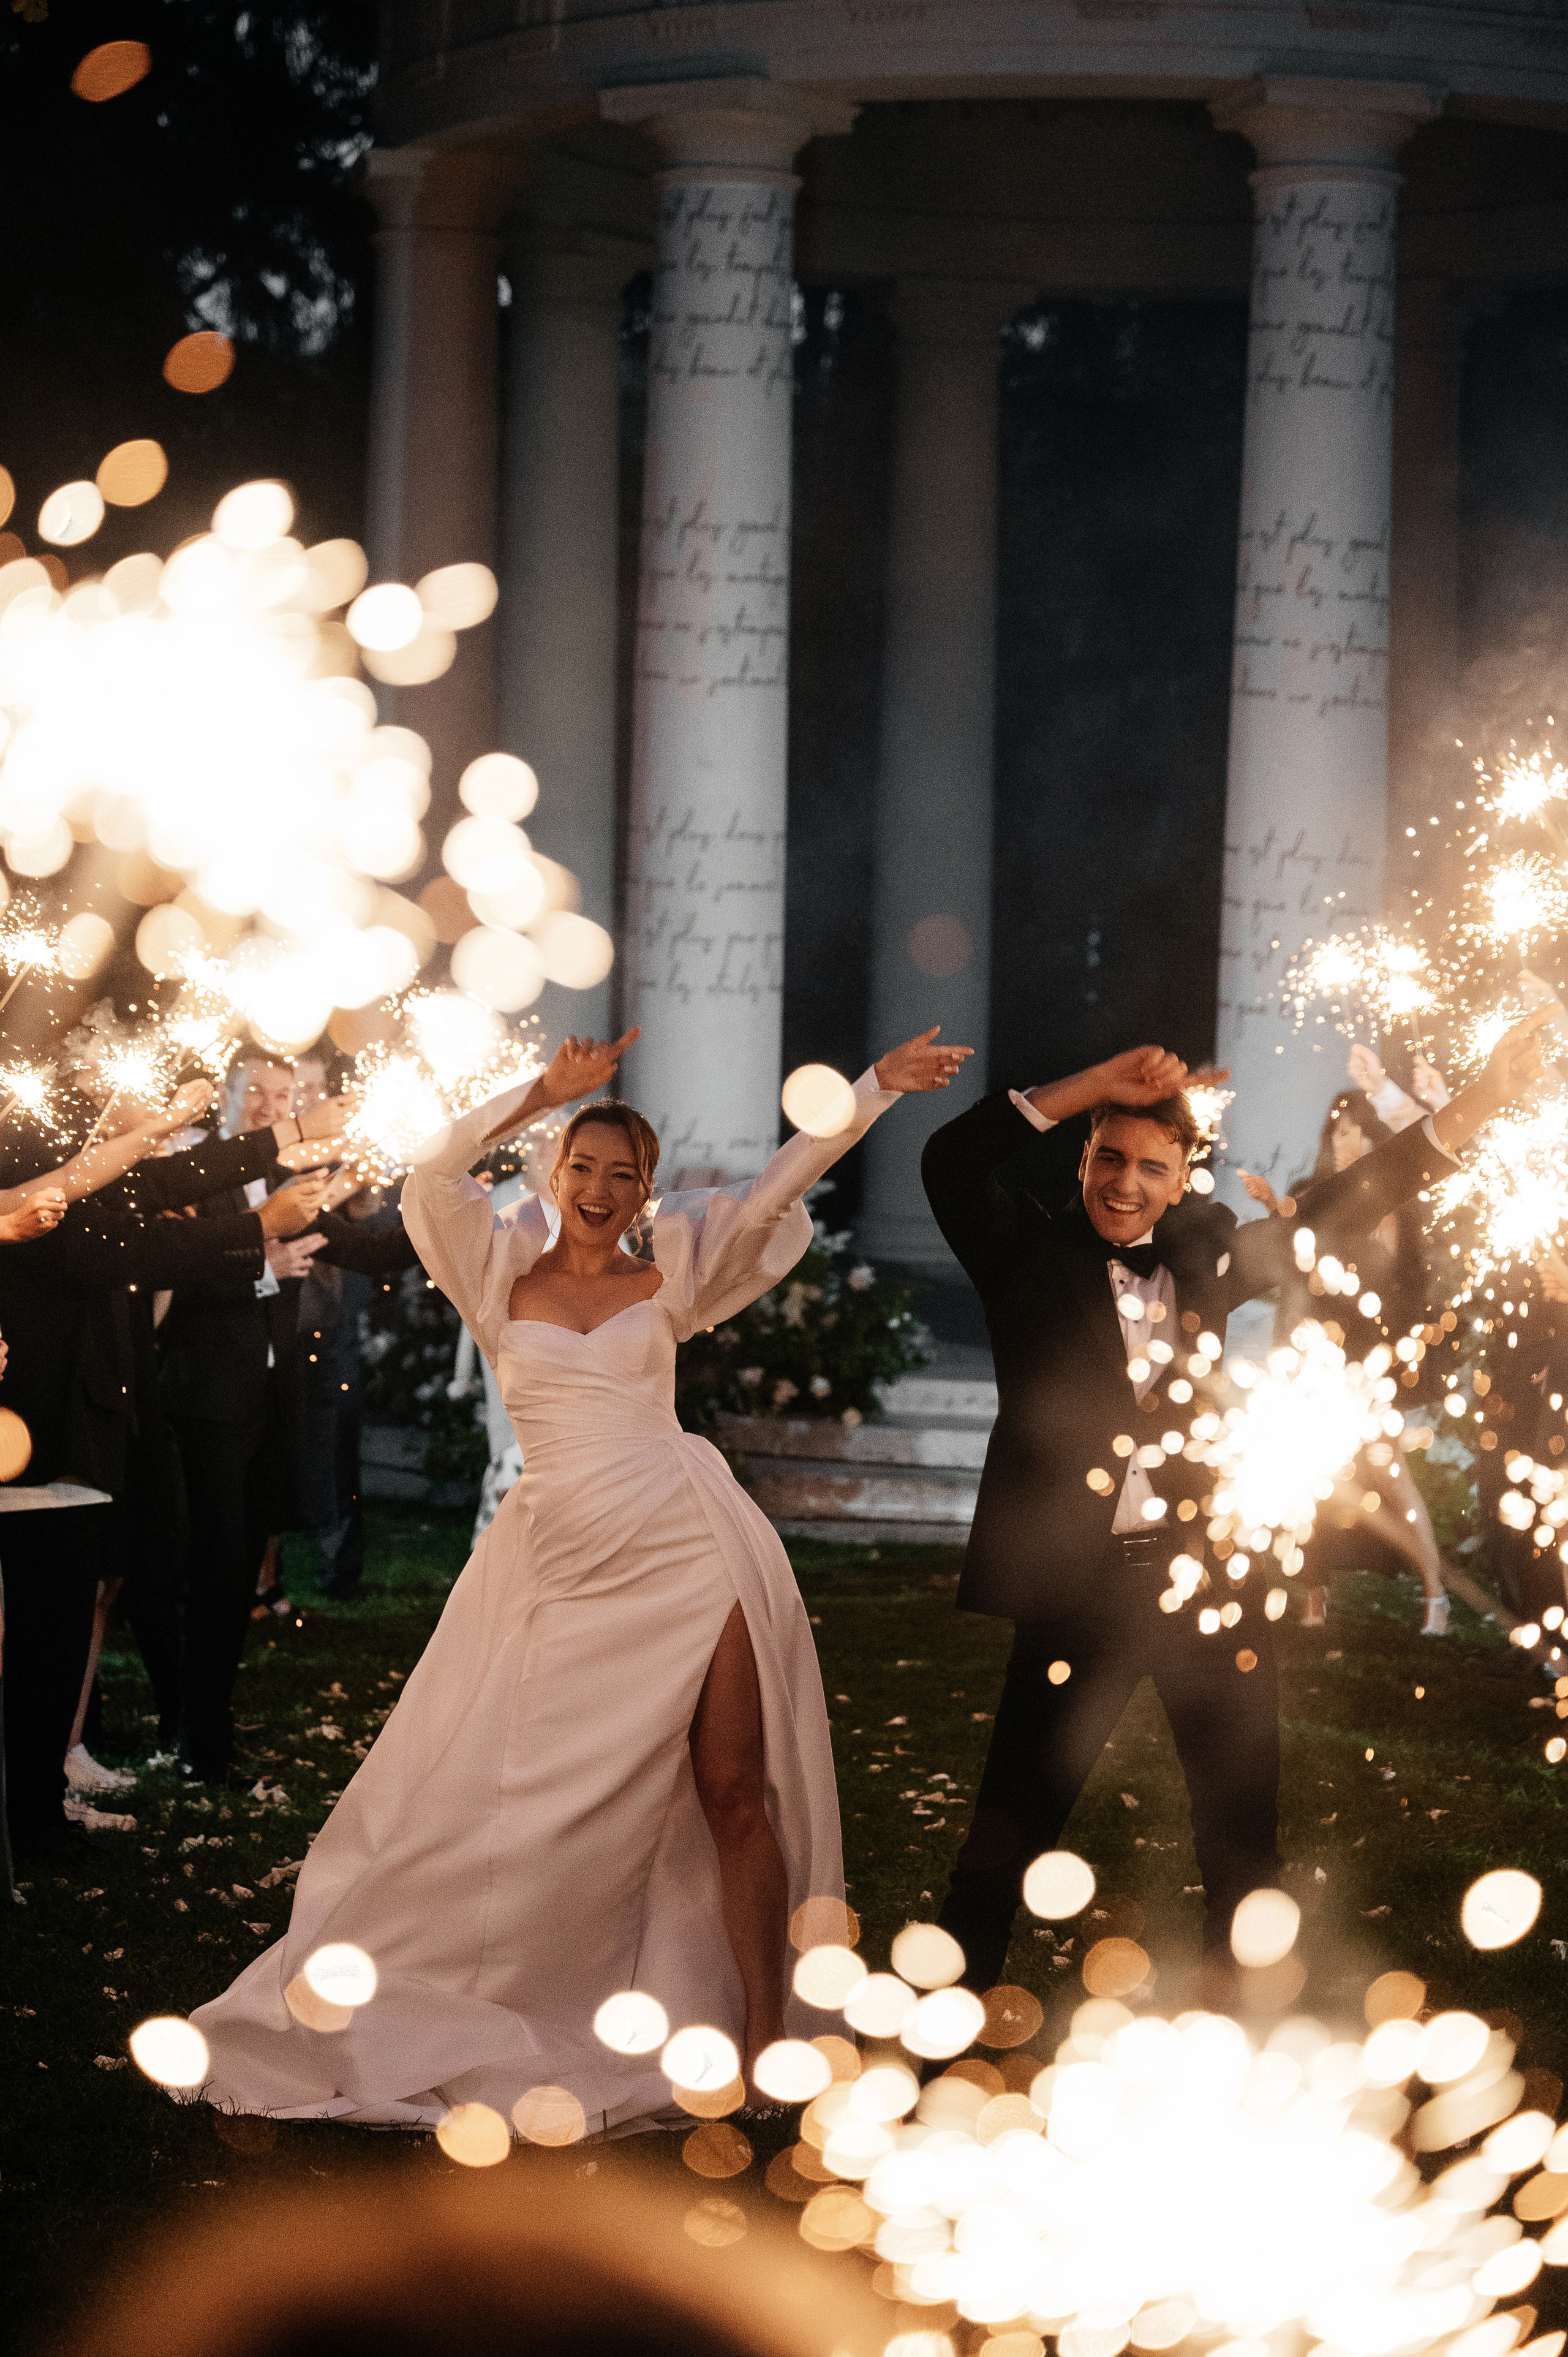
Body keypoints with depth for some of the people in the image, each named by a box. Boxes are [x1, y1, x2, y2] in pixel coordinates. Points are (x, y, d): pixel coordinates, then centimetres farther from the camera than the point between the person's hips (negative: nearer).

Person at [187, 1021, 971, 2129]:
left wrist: (880, 1083, 1)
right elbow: (436, 1176, -7)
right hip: (561, 1564, 0)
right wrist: (546, 1092, -6)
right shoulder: (505, 1277, 8)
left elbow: (780, 1184, 7)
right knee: (518, 1799, 4)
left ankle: (763, 2037, 0)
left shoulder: (668, 1279, 10)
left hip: (688, 1544, 0)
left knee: (733, 1792, -6)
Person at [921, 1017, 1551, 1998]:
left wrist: (1479, 1102, 5)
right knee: (1009, 1833, 2)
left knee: (1243, 1841, 13)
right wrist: (1095, 1088, -19)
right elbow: (949, 1162, -13)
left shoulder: (1206, 1255, 10)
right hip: (1081, 1586, -4)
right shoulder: (1030, 1254, 1)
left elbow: (1338, 1210, 12)